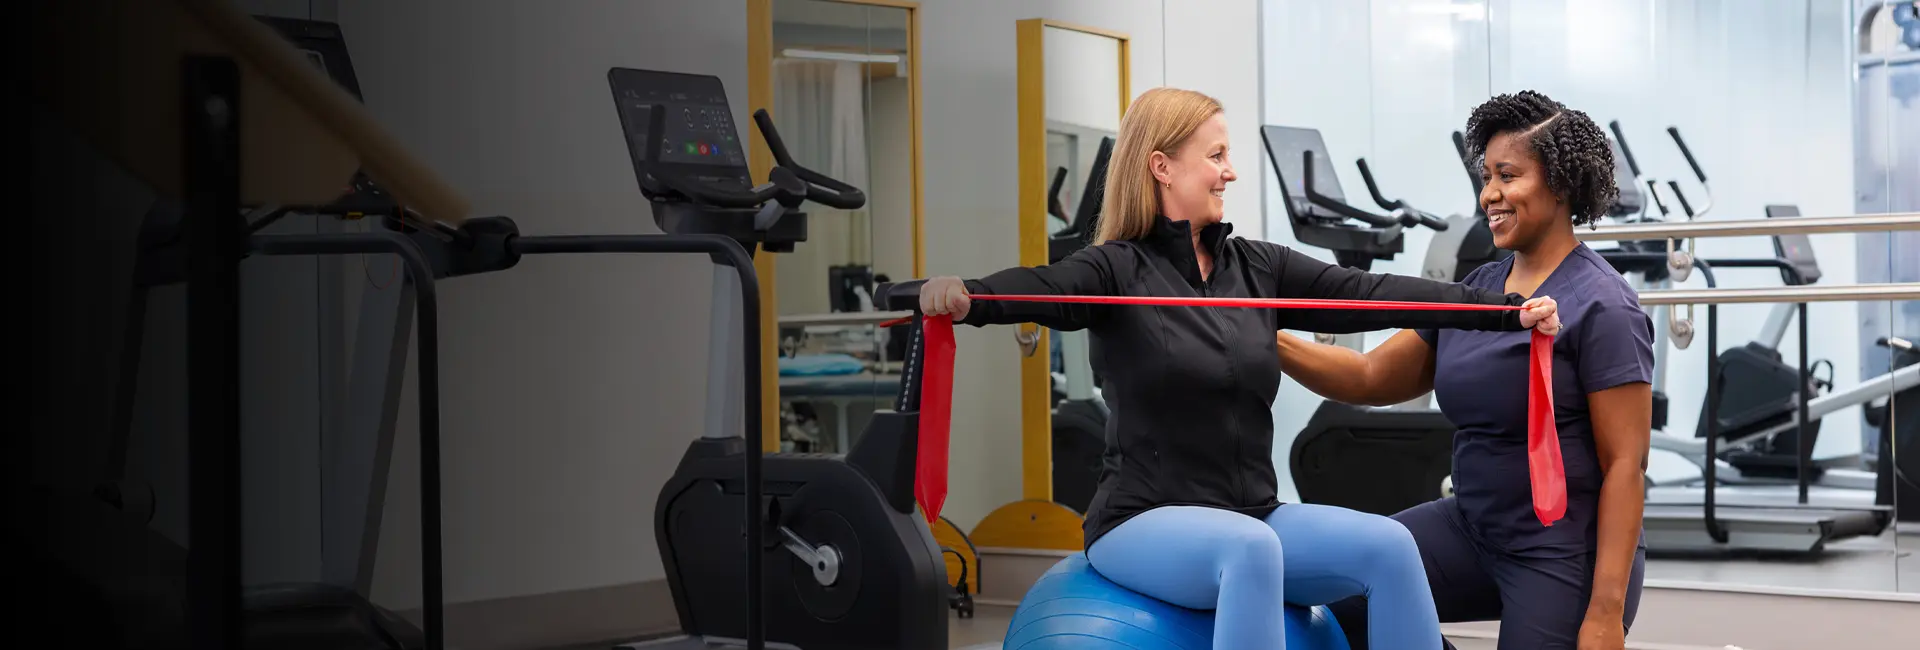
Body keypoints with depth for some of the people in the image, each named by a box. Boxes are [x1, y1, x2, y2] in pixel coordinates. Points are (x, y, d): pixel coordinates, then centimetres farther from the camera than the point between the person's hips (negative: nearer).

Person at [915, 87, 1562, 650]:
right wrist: (963, 297, -49)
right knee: (1250, 547, -35)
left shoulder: (1258, 267, 10)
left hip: (1252, 515, 6)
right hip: (1145, 522, -5)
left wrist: (1508, 309, -4)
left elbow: (1369, 294, 3)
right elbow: (1040, 289, -26)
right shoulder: (1117, 269, -6)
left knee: (1386, 544, -17)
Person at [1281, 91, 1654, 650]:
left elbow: (1625, 466, -17)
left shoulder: (1601, 307, -14)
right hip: (1472, 527, 7)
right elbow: (1372, 378, 10)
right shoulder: (1476, 289, 8)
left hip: (1566, 559, -7)